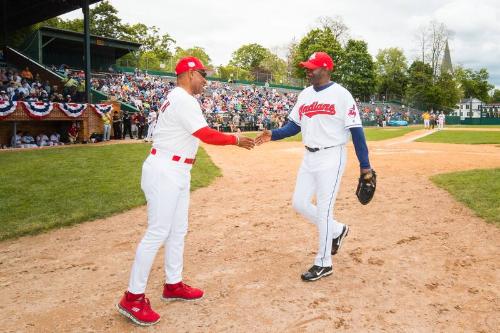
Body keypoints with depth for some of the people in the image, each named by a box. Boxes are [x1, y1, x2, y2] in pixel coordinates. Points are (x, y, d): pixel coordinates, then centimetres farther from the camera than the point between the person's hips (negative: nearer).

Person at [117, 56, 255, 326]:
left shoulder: (177, 99, 18)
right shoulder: (183, 100, -15)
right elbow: (206, 135, -21)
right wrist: (236, 140, -11)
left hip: (177, 172, 11)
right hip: (164, 172, -11)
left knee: (178, 230, 15)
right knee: (158, 232, -8)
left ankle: (173, 285, 27)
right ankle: (133, 297, 1)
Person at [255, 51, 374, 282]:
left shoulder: (341, 95, -10)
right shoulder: (305, 95, 9)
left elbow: (356, 131, -11)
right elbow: (294, 125, 12)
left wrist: (364, 165, -13)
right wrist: (273, 135, -6)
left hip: (331, 157, -7)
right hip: (309, 157, 7)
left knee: (323, 210, -2)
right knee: (299, 203, 9)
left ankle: (323, 263, 14)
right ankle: (337, 230, 32)